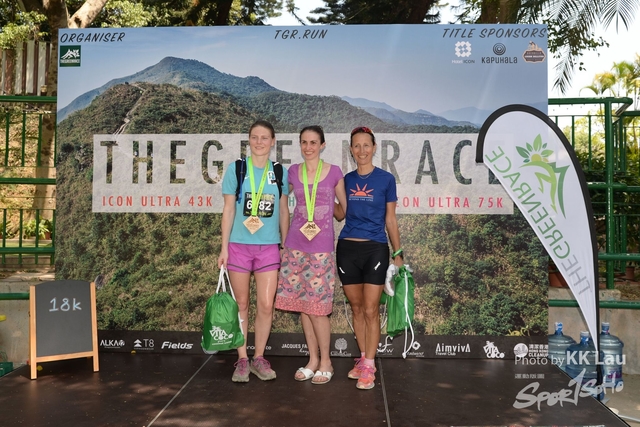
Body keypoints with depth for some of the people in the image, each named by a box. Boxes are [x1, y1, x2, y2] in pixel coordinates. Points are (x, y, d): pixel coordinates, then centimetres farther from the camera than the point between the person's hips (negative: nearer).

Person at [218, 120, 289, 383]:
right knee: (242, 304, 7)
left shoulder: (280, 172, 5)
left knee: (266, 305, 1)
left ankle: (259, 358, 19)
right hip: (239, 245, -1)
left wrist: (285, 245, 9)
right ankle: (242, 360, 20)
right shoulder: (236, 169, 0)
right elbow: (228, 210, 0)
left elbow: (283, 211, 10)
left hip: (269, 246, 1)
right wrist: (224, 247, -3)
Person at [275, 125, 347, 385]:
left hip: (321, 247, -3)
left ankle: (325, 362, 14)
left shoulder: (334, 172, -1)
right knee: (301, 304, 7)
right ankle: (312, 359, 22)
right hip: (295, 245, 3)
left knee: (317, 306, -3)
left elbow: (346, 207, 9)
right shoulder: (293, 172, 6)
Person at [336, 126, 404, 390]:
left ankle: (368, 367, 9)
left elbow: (390, 219, 4)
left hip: (375, 249, -3)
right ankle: (363, 358, 25)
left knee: (371, 310, -1)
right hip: (347, 248, 3)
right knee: (357, 308, 11)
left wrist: (398, 254, 5)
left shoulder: (386, 179, 0)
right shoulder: (346, 180, 6)